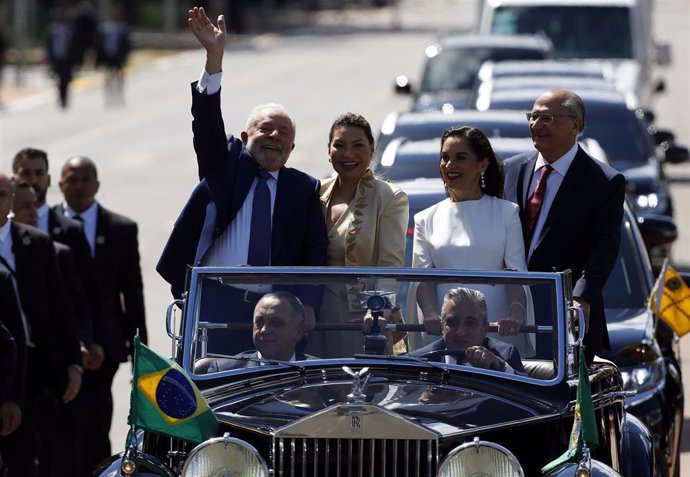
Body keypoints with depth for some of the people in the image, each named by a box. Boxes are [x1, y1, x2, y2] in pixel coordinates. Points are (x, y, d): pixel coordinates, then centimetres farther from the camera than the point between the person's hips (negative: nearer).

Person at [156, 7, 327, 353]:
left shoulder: (304, 189, 13)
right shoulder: (225, 165, 13)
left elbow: (314, 254, 6)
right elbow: (207, 123, -3)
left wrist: (307, 306, -10)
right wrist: (214, 58, -16)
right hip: (211, 299, -1)